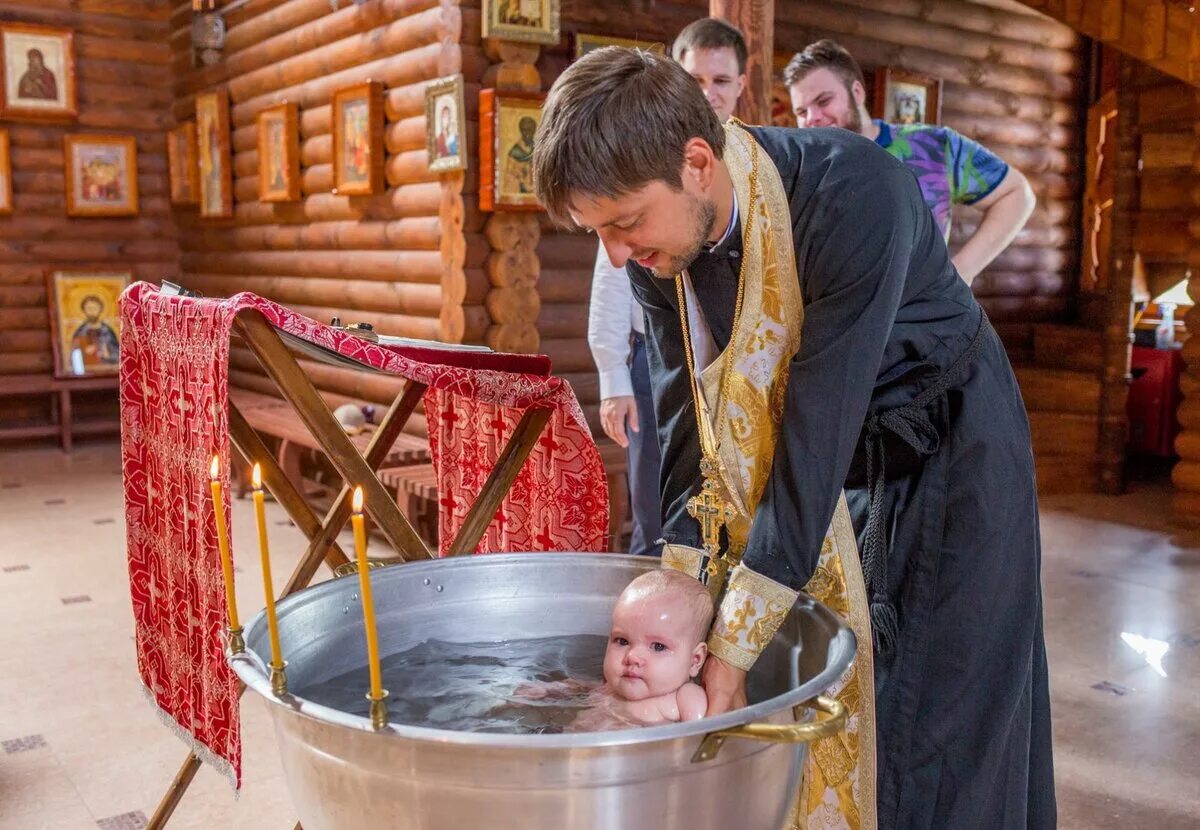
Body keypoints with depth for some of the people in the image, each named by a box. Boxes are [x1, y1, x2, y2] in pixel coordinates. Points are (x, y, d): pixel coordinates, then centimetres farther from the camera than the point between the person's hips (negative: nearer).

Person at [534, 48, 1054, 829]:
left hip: (944, 454, -4)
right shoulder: (656, 241, -14)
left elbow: (819, 429, -34)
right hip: (820, 461, 5)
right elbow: (687, 423, -9)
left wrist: (731, 654, -30)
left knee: (935, 731, -1)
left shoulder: (856, 194, -33)